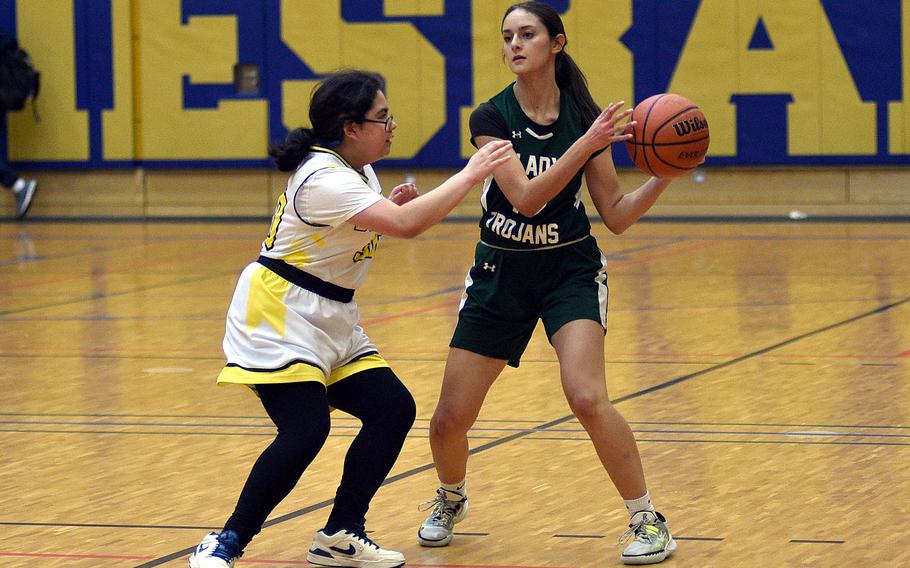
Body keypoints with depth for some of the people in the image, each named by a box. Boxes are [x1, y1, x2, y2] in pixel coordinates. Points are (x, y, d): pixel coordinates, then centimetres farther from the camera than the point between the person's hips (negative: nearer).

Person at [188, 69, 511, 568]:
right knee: (305, 430, -22)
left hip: (330, 321, 10)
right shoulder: (325, 180, -23)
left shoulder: (358, 171, 8)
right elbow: (407, 225, -33)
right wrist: (470, 175, -26)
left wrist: (390, 205, 3)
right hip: (278, 320, -10)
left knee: (393, 410, 1)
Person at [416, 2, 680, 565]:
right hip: (501, 272, 1)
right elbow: (525, 197, -25)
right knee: (450, 419, 1)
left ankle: (648, 520, -9)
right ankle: (451, 499, 35)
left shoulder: (585, 116, -7)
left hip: (570, 270, -1)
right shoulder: (492, 117, -11)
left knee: (587, 397, -25)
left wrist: (665, 174, -18)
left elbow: (617, 215, -3)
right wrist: (586, 145, -33)